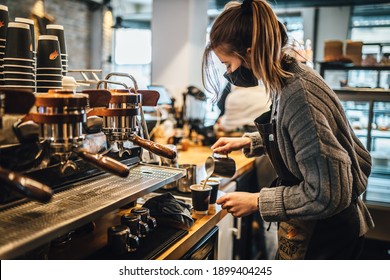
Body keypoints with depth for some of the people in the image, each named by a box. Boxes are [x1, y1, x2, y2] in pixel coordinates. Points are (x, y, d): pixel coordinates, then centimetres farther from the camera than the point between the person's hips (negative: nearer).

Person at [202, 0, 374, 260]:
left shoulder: (299, 98, -31)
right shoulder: (292, 77, -2)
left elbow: (327, 194, -29)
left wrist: (257, 201, -21)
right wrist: (248, 142, 7)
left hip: (324, 236, -8)